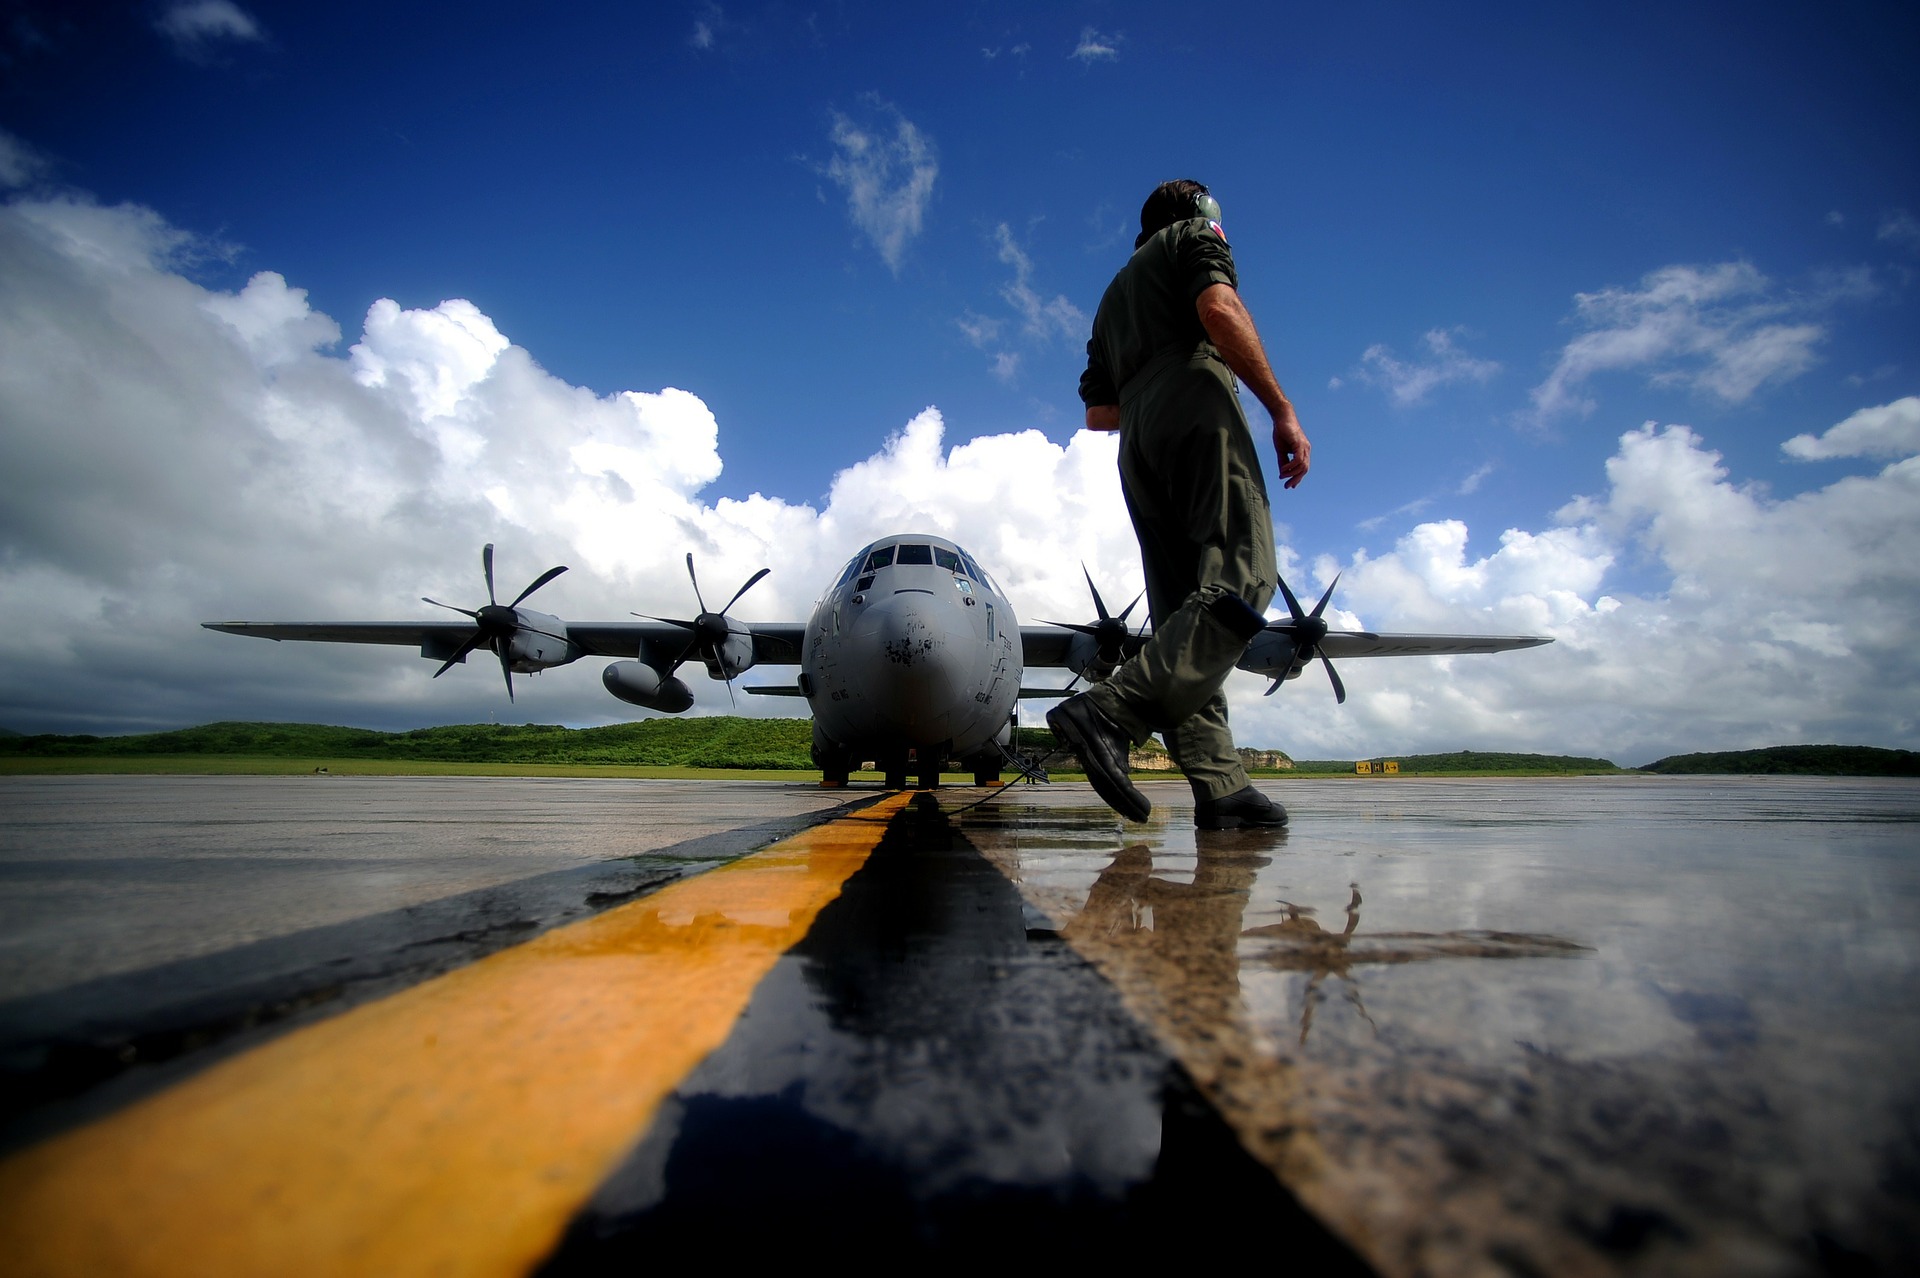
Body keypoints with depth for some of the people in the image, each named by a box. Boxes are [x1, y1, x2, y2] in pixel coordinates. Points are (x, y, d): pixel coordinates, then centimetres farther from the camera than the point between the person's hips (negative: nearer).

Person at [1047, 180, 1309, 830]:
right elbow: (1219, 310, -6)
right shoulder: (1196, 237, 19)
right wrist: (1281, 408, -9)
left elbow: (1097, 412, 28)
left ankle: (1219, 785, -14)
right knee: (1241, 581, -20)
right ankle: (1110, 712, -38)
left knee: (1183, 611, -3)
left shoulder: (1116, 292, 37)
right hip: (1197, 409, -7)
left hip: (1138, 447, 7)